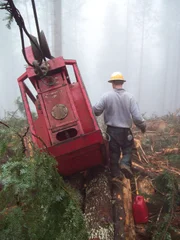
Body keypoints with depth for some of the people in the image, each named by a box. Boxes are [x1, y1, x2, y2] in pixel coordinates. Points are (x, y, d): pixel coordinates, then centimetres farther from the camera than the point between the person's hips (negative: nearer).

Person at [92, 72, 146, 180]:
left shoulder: (107, 96, -11)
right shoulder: (130, 97, -11)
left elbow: (96, 110, -11)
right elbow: (137, 117, -13)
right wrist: (143, 126, 5)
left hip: (111, 130, 1)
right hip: (125, 131, 0)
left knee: (114, 152, 17)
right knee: (128, 149, 22)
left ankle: (116, 174, 24)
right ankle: (125, 163, -3)